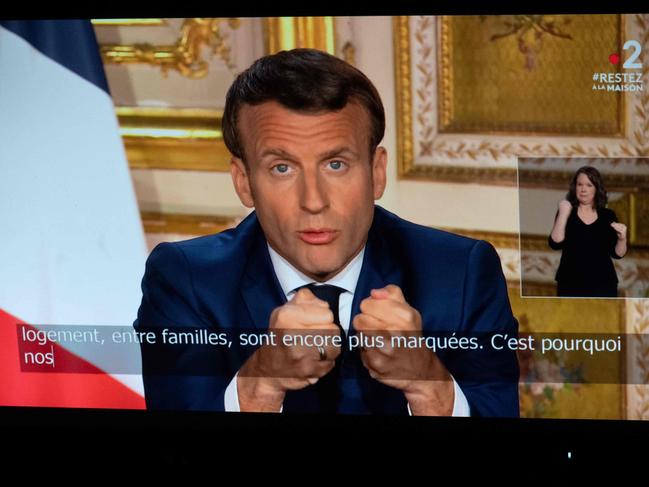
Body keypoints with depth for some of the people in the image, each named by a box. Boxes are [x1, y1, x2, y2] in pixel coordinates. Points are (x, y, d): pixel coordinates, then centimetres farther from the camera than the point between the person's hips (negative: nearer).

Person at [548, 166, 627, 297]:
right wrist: (563, 214, -17)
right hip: (571, 284, -1)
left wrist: (622, 239, -14)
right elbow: (555, 244, -11)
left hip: (603, 285, 1)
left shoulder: (608, 215, 6)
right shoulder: (565, 213, 3)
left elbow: (617, 254, 6)